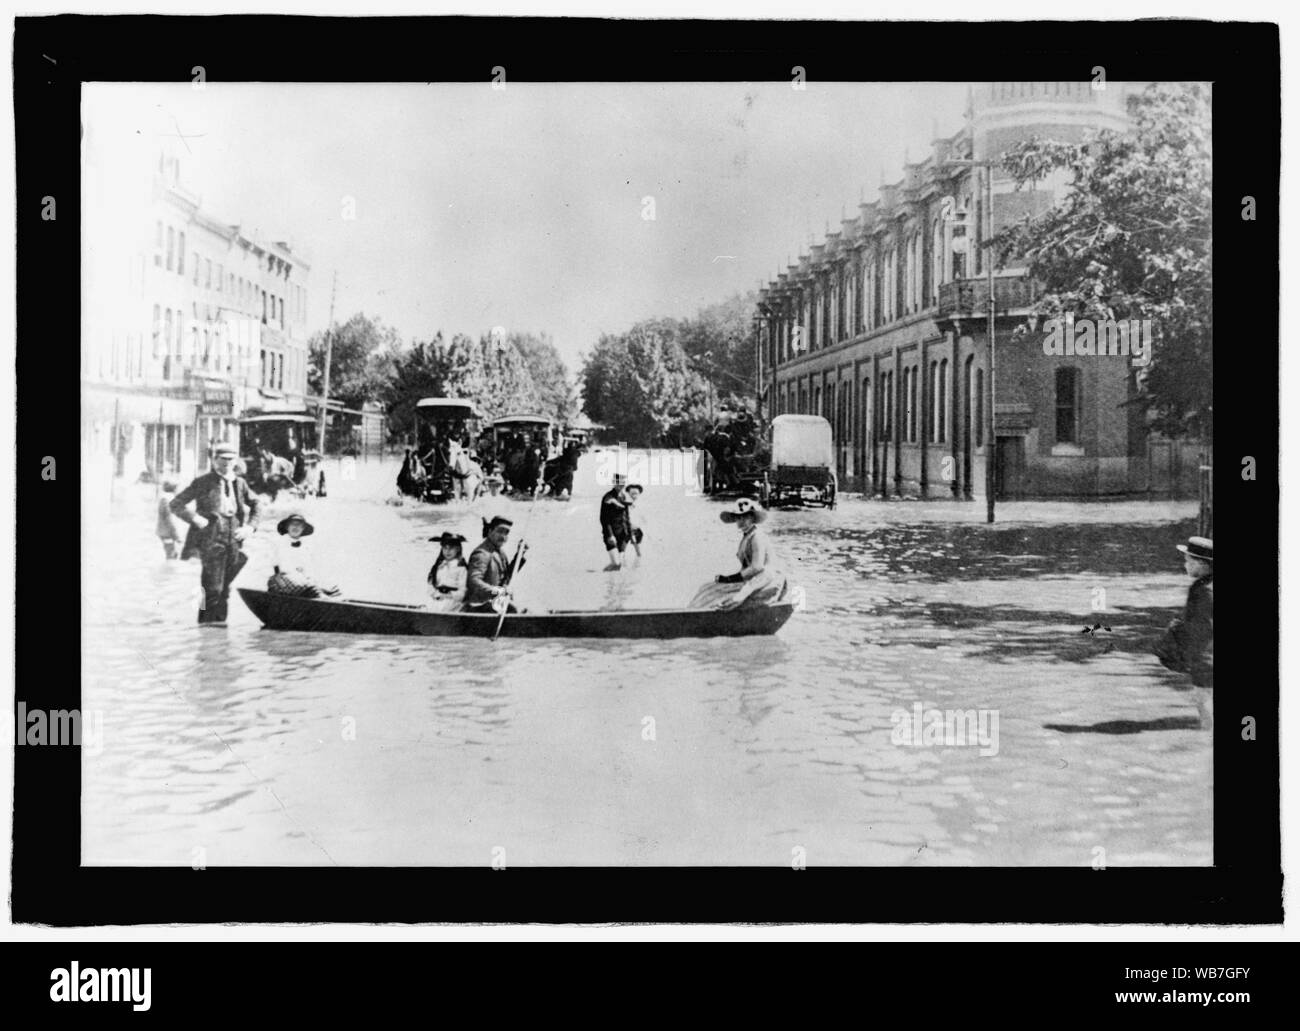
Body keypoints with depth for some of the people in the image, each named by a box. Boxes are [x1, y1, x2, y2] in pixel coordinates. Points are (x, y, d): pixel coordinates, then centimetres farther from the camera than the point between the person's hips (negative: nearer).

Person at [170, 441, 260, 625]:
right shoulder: (203, 482, 2)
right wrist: (196, 519, -10)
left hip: (233, 539, 4)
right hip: (211, 538, -4)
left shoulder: (240, 483, 14)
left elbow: (255, 506, 27)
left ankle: (219, 618, 11)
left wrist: (249, 527, 11)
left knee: (225, 584, 5)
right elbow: (175, 505, 1)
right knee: (213, 585, -10)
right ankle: (207, 618, 0)